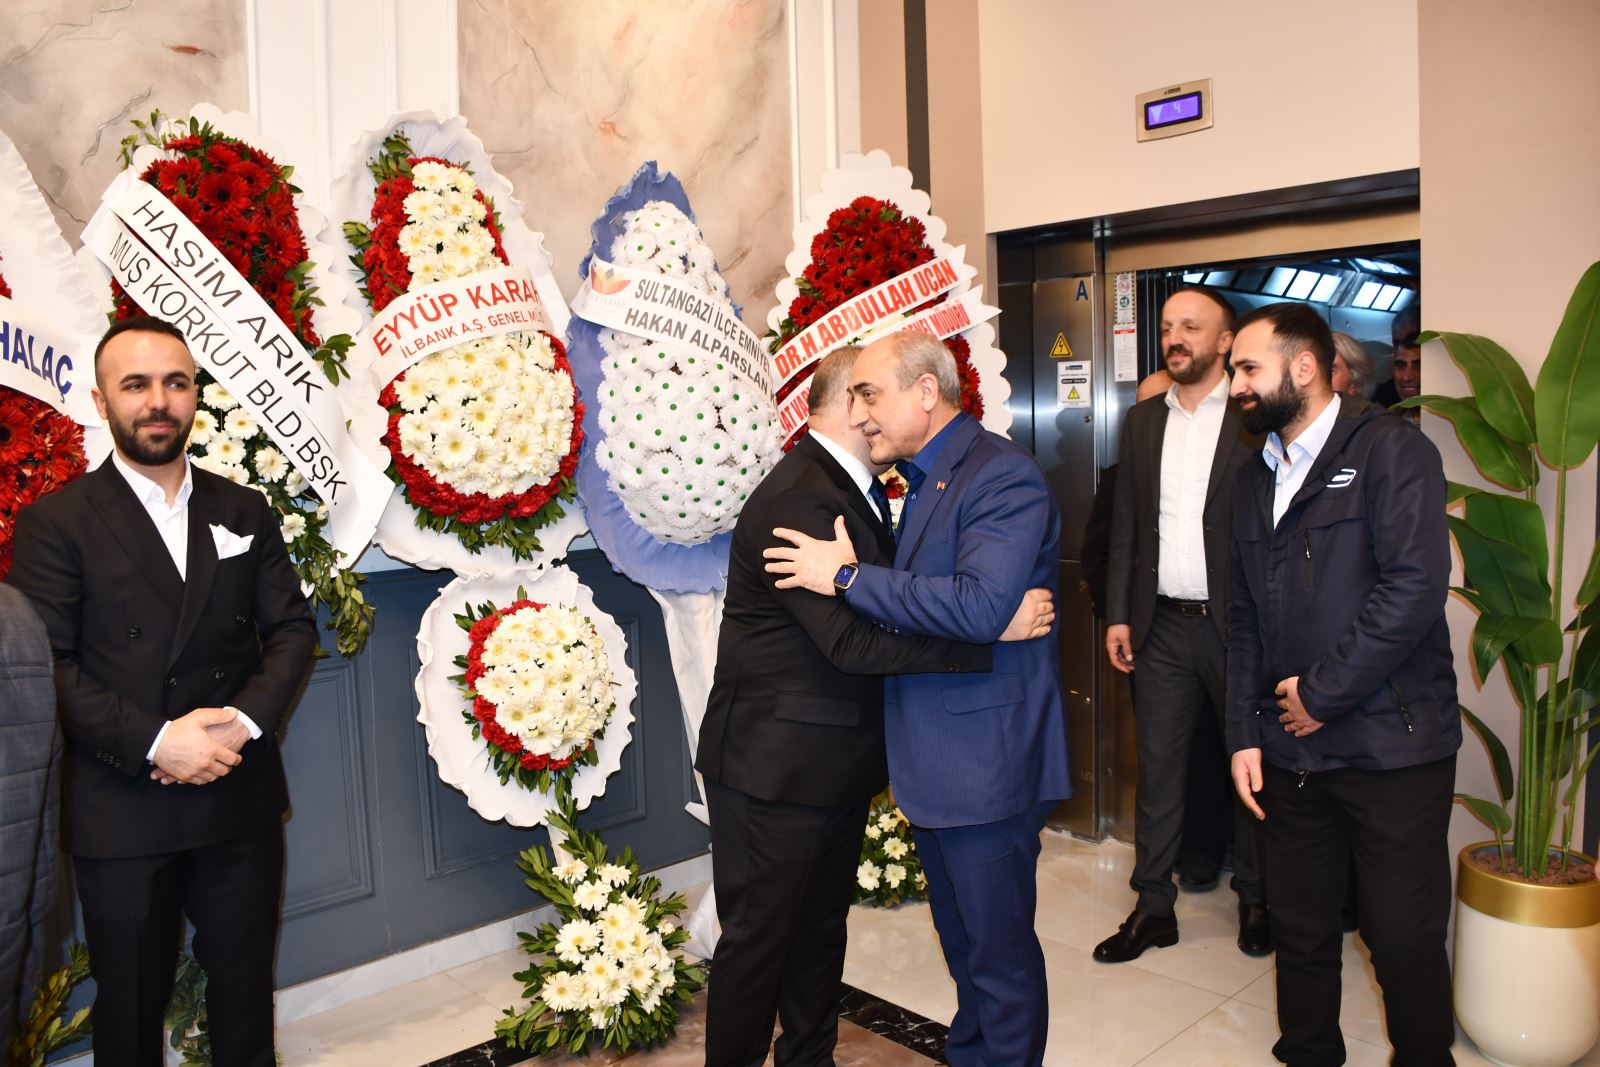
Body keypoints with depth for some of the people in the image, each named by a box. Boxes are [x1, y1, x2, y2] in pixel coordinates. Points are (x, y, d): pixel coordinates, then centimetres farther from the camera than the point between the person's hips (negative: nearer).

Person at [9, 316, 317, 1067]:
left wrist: (244, 720, -12)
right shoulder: (56, 522, -4)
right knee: (130, 1006, 15)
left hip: (241, 802, 3)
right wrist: (155, 741, -20)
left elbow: (292, 628, 4)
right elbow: (47, 667, -11)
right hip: (120, 815, -3)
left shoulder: (245, 511, 7)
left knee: (245, 991, 17)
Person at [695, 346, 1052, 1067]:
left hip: (836, 763, 10)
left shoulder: (856, 488, 10)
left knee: (821, 927, 22)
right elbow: (851, 641, -31)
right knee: (760, 937, 7)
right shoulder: (798, 499, -23)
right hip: (776, 765, -10)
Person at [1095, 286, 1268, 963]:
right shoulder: (1142, 421, 11)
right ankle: (1153, 907, 21)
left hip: (1237, 623, -3)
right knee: (1156, 769, 9)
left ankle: (1256, 900, 30)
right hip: (1161, 626, 4)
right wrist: (1118, 614, 7)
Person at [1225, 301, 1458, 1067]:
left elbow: (1415, 586, -18)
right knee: (1301, 933, 14)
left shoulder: (1389, 449, -7)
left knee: (1404, 940, 5)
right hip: (1292, 752, 6)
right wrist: (1245, 733, 7)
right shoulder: (1257, 478, 14)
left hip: (1393, 748, -5)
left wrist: (1320, 695, -13)